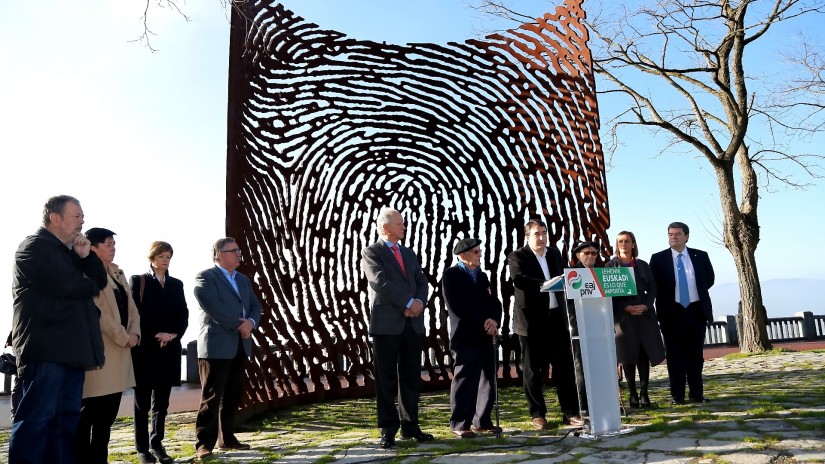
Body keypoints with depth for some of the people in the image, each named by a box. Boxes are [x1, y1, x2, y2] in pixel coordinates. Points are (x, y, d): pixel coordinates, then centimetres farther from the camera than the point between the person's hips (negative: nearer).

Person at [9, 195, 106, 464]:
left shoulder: (68, 251, 20)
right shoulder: (35, 246, -7)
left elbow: (100, 280, 14)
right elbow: (69, 285, -20)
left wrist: (86, 255, -2)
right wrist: (90, 286, 2)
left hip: (70, 349, 9)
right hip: (46, 349, -9)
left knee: (67, 417, 11)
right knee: (37, 418, -6)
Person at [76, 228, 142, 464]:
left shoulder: (117, 273, 15)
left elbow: (130, 307, 13)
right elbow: (98, 312, -16)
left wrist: (134, 333, -3)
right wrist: (124, 337, -13)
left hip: (120, 349, 8)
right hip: (99, 350, -8)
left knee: (109, 412, 12)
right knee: (90, 410, 1)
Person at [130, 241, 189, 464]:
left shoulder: (176, 284, 13)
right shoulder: (138, 281, 2)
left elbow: (183, 314, 7)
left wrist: (173, 334, -9)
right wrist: (157, 333, -15)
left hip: (169, 349, 4)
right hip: (145, 347, -4)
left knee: (162, 400, 9)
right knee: (143, 401, 3)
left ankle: (157, 444, 18)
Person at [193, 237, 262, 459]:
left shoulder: (243, 279, 18)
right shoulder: (205, 277, -6)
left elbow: (255, 306, 12)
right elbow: (214, 308, -19)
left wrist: (250, 323, -9)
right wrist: (239, 324, -13)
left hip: (240, 346, 7)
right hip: (216, 346, -7)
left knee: (232, 396, 13)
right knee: (211, 397, -3)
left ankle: (227, 438, 24)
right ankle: (205, 443, 6)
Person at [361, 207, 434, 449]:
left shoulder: (409, 253, 18)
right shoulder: (371, 252, -2)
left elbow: (421, 282, 11)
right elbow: (382, 282, -15)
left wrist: (419, 302, -9)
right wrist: (409, 303, -16)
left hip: (413, 324, 6)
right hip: (387, 324, -6)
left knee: (411, 378, 10)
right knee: (387, 380, 3)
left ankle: (410, 426, 21)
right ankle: (388, 430, 13)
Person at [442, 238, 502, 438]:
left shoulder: (482, 276, 19)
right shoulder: (451, 275, -3)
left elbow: (495, 303, 14)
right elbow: (456, 306, -14)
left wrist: (494, 321, -7)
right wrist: (483, 322, -14)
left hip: (487, 336, 7)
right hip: (466, 336, -7)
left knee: (488, 380, 9)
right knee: (464, 381, -3)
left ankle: (482, 421, 20)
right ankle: (460, 424, 7)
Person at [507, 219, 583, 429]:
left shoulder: (555, 253, 13)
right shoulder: (517, 257, -5)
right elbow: (518, 278, -24)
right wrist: (543, 284, -39)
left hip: (556, 317, 5)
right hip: (531, 320, -4)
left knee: (565, 366, 5)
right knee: (533, 370, 5)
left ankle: (570, 412, 15)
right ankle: (538, 414, 17)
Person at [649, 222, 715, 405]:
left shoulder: (700, 256, 6)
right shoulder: (658, 259, -1)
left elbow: (710, 279, 16)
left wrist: (696, 292, 9)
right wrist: (664, 304, -2)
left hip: (696, 311, 2)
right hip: (672, 313, -2)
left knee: (695, 355, 8)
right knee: (675, 355, 3)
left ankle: (697, 393, 18)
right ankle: (677, 395, 8)